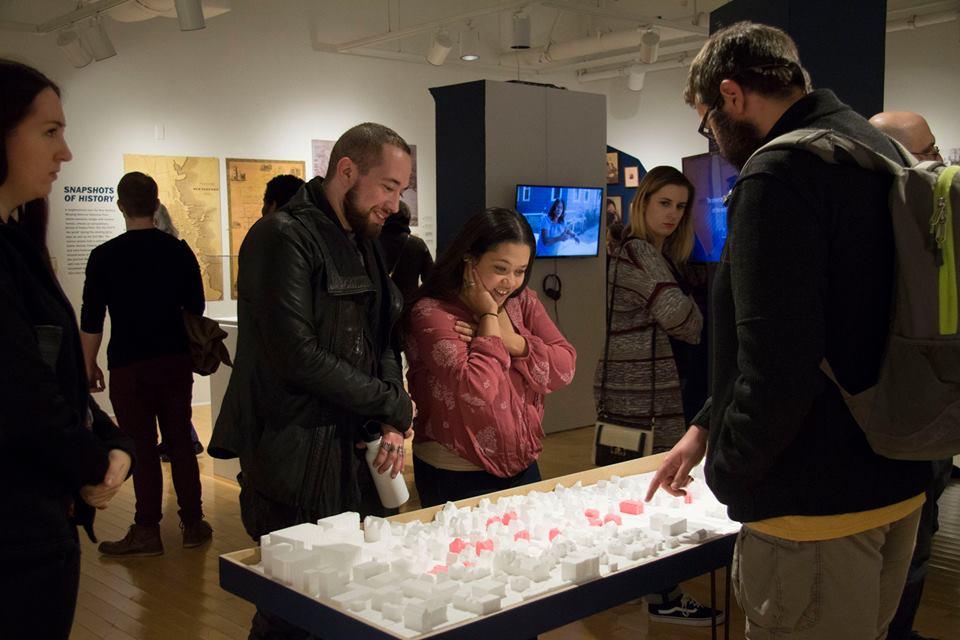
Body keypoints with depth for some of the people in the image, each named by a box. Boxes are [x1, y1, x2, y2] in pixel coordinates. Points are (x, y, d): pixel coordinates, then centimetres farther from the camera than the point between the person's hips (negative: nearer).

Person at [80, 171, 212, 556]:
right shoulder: (179, 251, 0)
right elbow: (195, 307, 7)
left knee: (142, 448, 3)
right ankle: (193, 524, 17)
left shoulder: (104, 257, -8)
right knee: (180, 442, 11)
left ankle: (147, 531, 7)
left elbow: (91, 320, -5)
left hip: (129, 365, -3)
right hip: (176, 360, 3)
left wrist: (89, 365, 6)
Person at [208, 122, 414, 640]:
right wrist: (393, 407, -12)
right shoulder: (283, 237, -14)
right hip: (296, 461, -8)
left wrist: (392, 424, -2)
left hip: (355, 454, 8)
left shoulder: (362, 244, 14)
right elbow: (297, 356, -22)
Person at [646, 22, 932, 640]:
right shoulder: (883, 153, 11)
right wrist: (706, 426, 16)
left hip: (816, 506, -9)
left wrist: (727, 468, -9)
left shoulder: (780, 172, -20)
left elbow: (777, 363, -27)